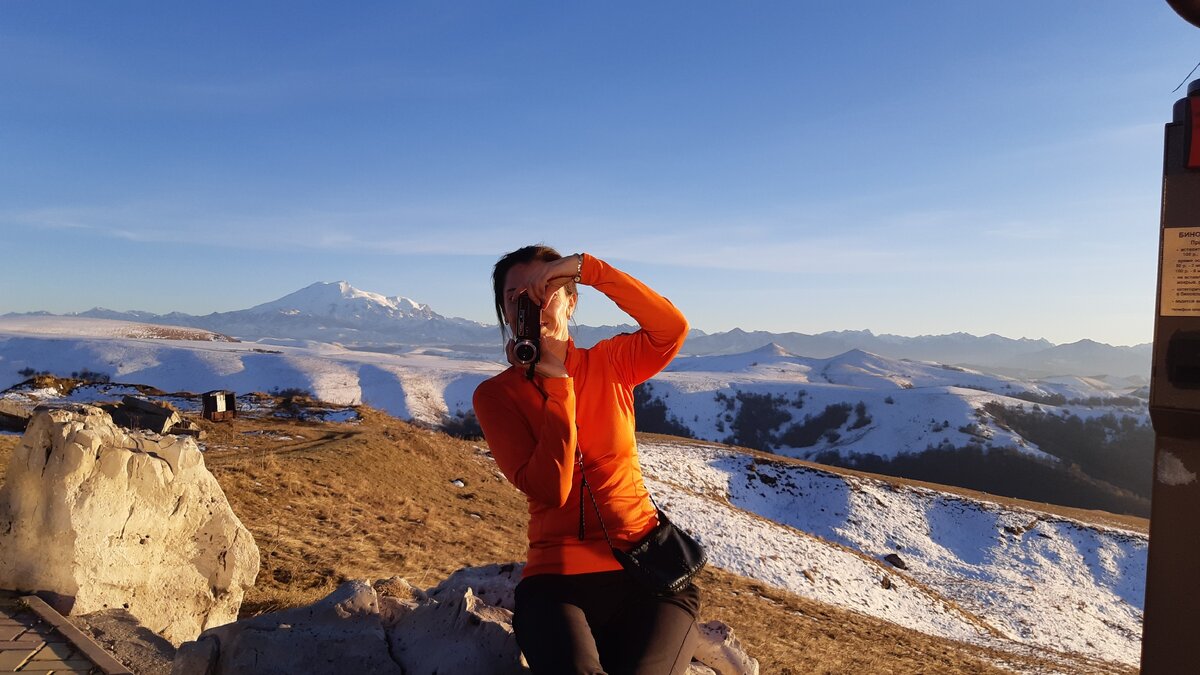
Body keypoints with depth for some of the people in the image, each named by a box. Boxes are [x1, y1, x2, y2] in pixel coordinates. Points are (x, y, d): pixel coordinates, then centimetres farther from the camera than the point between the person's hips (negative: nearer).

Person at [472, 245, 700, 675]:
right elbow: (550, 489, -13)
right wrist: (556, 381, -13)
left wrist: (587, 266, -18)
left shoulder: (608, 364, 7)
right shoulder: (495, 395, 1)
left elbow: (673, 329, -15)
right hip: (558, 578, -2)